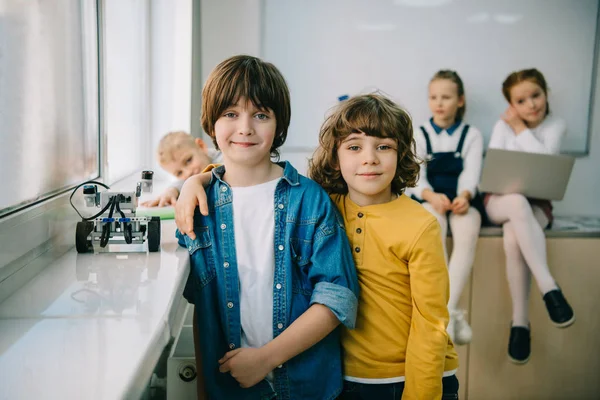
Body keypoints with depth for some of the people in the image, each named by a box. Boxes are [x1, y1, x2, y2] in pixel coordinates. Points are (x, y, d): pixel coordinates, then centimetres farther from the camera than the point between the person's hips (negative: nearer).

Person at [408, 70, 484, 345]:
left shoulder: (472, 135, 12)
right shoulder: (419, 135, 12)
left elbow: (471, 172, -4)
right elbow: (416, 176, -1)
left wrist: (464, 196, -28)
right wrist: (431, 196, -24)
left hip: (462, 198, 0)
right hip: (430, 199, 0)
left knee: (468, 232, -34)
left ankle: (447, 310, -38)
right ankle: (452, 313, -37)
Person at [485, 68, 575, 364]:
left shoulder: (556, 126, 4)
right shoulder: (503, 126, 4)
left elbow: (545, 159, -15)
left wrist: (520, 128, -8)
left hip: (537, 204, 0)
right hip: (500, 200, 0)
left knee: (513, 239, -37)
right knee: (517, 201, -40)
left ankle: (520, 321, -29)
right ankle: (549, 288, -42)